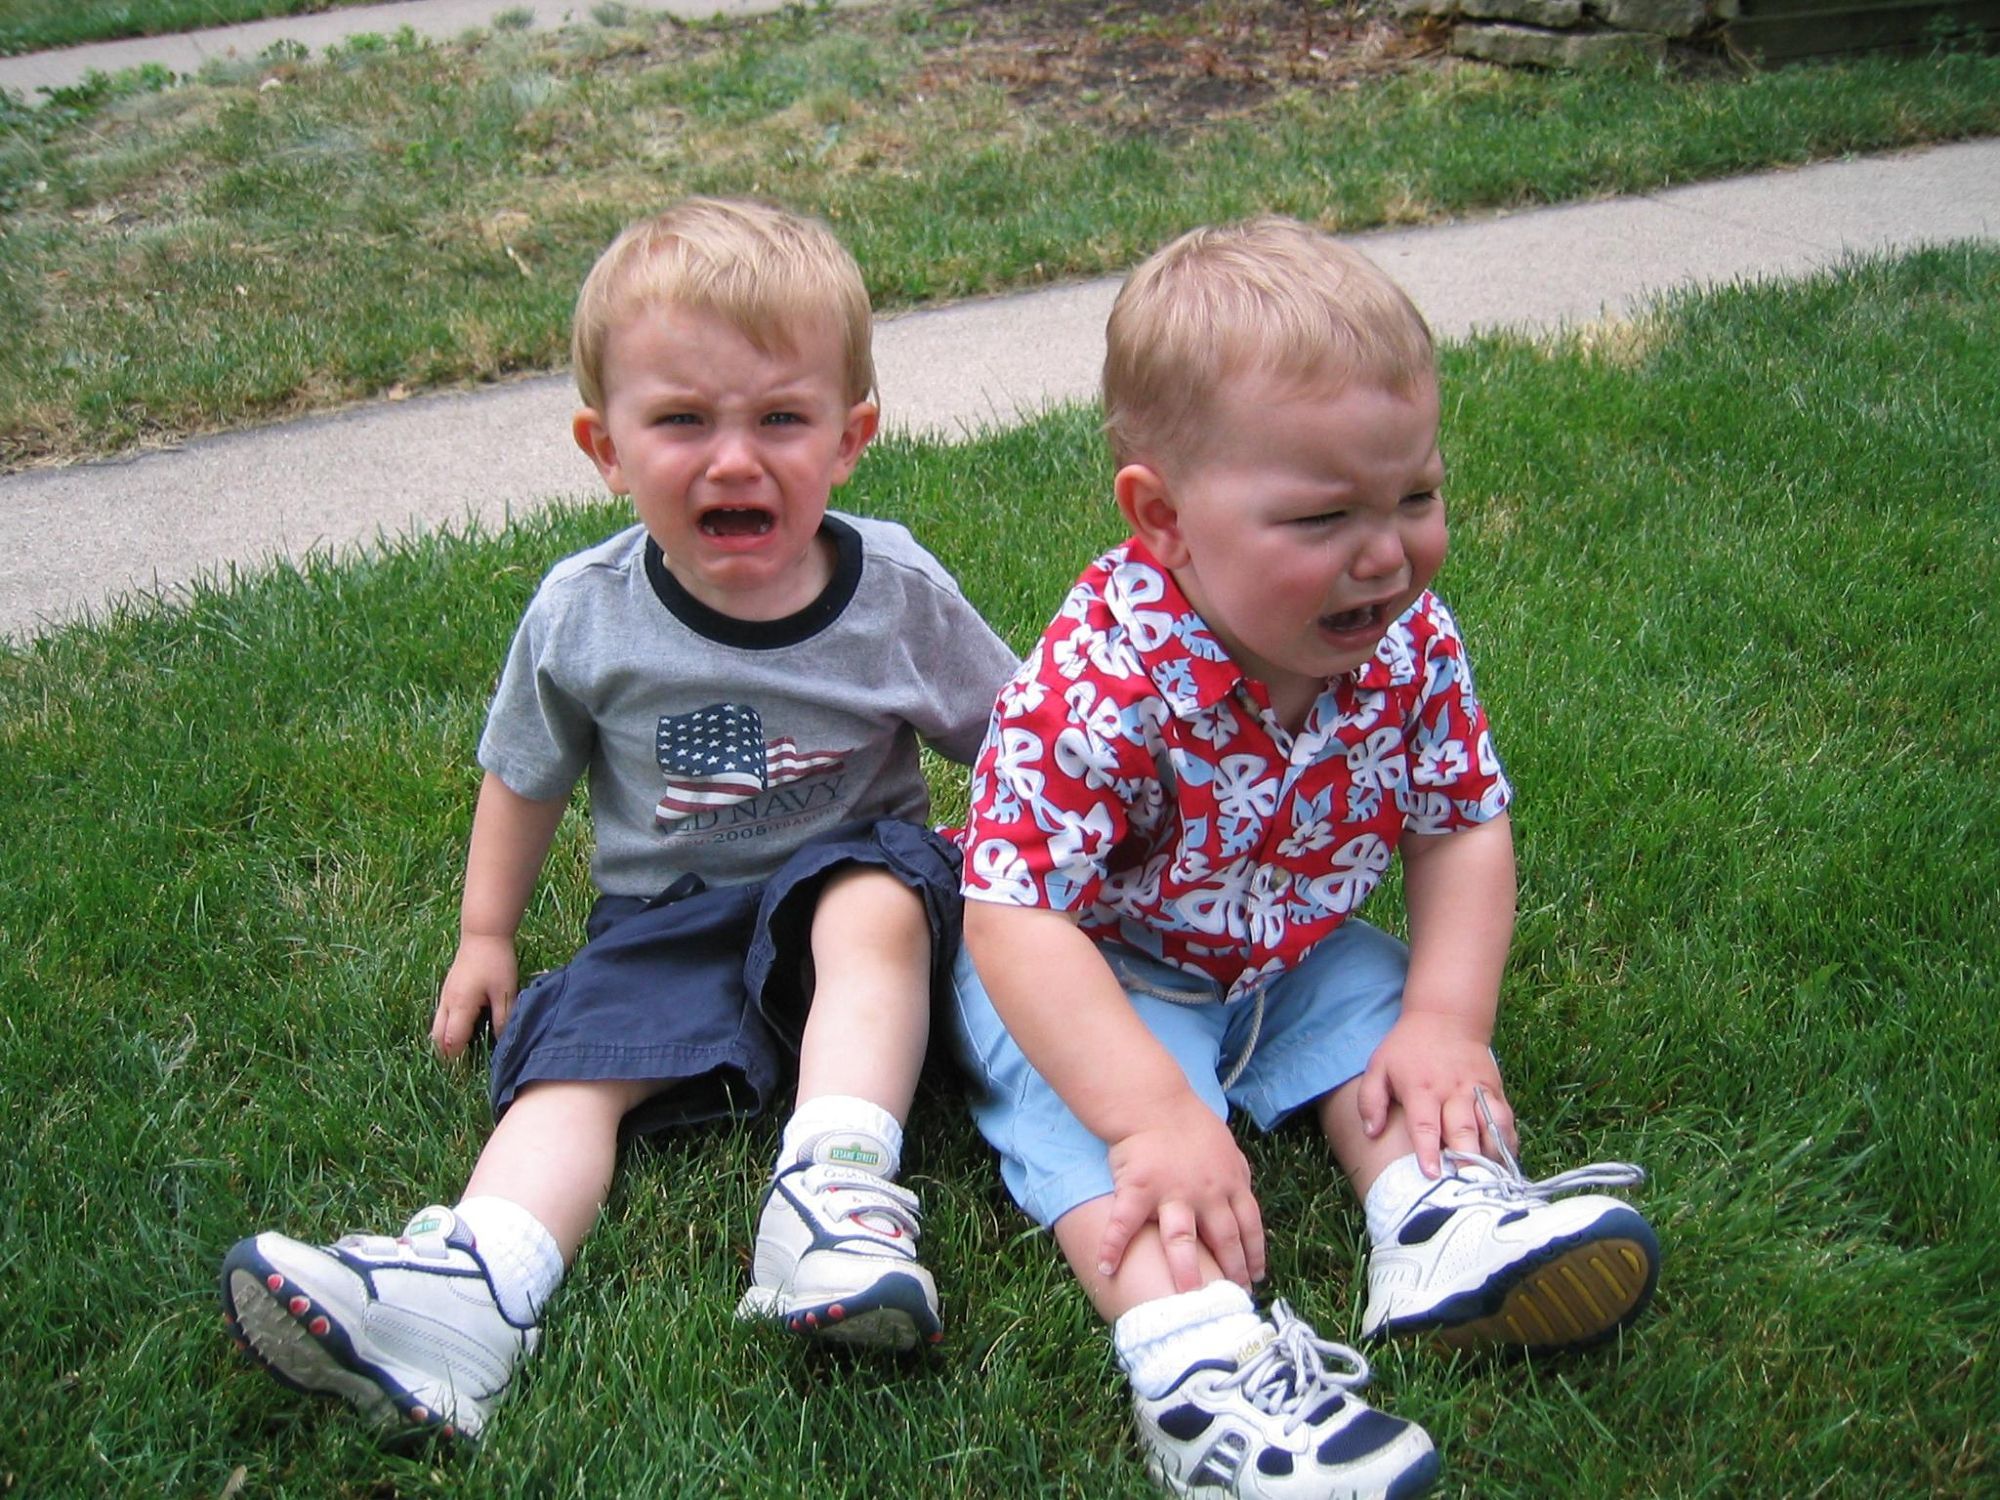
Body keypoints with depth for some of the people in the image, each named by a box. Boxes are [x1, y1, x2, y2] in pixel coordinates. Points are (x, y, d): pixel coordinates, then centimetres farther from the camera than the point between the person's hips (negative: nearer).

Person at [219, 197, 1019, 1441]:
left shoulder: (897, 593, -10)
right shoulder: (582, 616, -7)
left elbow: (1006, 746, 4)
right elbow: (527, 777, 10)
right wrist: (486, 934, 15)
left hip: (855, 873, -1)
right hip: (666, 915, 2)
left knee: (875, 907, -34)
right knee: (575, 1061, -21)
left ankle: (834, 1196, -42)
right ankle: (468, 1288, -39)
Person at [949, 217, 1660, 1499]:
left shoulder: (1409, 641, -16)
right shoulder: (1105, 683, -35)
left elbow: (1465, 825, -5)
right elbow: (1015, 916, -36)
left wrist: (1448, 1022, -19)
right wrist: (1157, 1117, -43)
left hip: (1295, 951, 7)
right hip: (1098, 974, -6)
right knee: (1084, 1098, -30)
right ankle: (1196, 1353, -44)